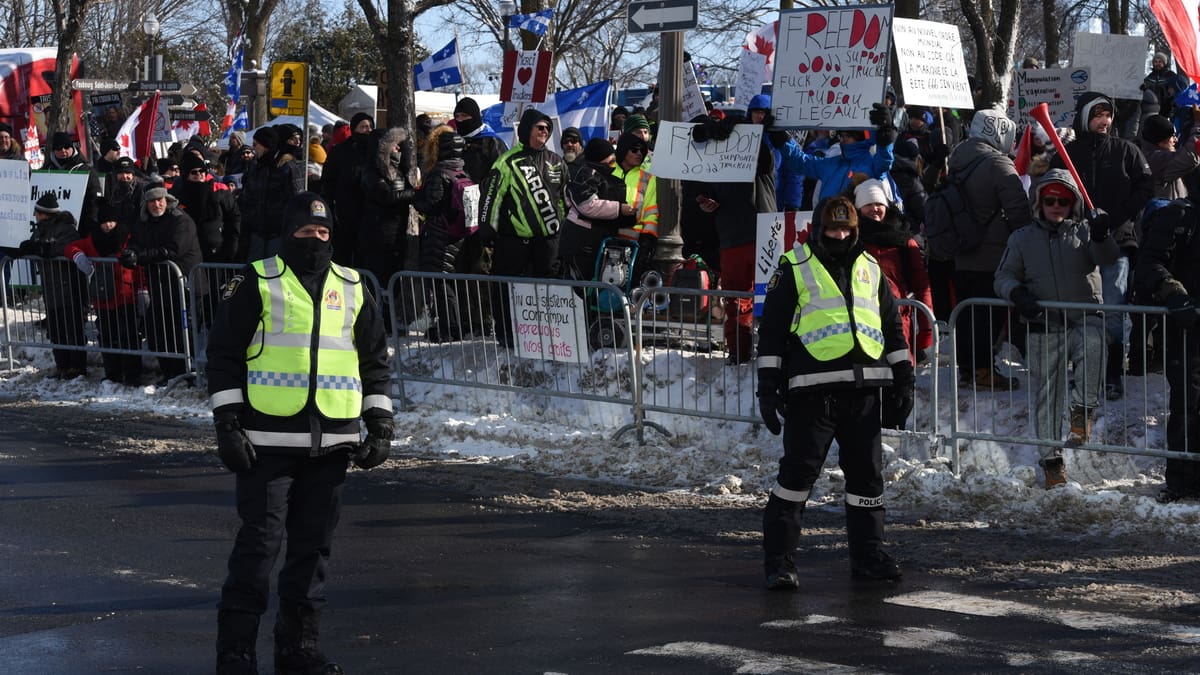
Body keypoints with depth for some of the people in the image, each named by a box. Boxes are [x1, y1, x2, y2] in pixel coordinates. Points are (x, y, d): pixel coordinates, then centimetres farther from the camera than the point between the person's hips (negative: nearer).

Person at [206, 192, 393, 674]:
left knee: (314, 546, 8)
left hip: (331, 444, 4)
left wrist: (379, 426, 10)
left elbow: (375, 361, 17)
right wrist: (227, 426, -8)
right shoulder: (256, 283, 0)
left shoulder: (352, 288, 12)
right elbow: (224, 355, -1)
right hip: (268, 441, -4)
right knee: (260, 543, -6)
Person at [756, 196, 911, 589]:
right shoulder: (795, 268, 3)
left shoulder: (870, 269, 17)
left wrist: (903, 381, 15)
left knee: (867, 475, 8)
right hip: (812, 390, -5)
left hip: (864, 391, 5)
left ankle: (867, 554, 20)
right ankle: (778, 560, -1)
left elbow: (893, 328, 22)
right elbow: (771, 330, 1)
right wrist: (768, 388, -4)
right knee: (798, 472, -7)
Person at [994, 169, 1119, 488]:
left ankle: (1082, 409, -22)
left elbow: (1107, 256, -7)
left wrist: (1100, 237, -30)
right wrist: (1017, 293, -13)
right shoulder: (1022, 238, 13)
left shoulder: (1083, 231, 10)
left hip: (1084, 318, -2)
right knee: (1046, 394, 2)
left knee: (1093, 344, -36)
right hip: (1043, 327, 2)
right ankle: (1051, 459, 13)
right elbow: (1004, 276, 9)